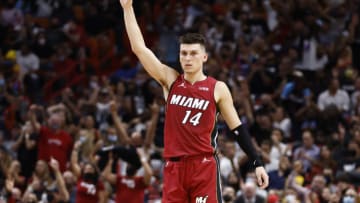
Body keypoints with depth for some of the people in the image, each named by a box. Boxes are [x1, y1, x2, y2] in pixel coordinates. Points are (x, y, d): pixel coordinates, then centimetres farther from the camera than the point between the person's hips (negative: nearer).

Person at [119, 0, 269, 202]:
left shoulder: (218, 89, 2)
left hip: (204, 165, -3)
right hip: (174, 166, 3)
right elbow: (139, 48, 2)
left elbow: (237, 127, 7)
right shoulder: (170, 80, 8)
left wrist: (257, 163, 2)